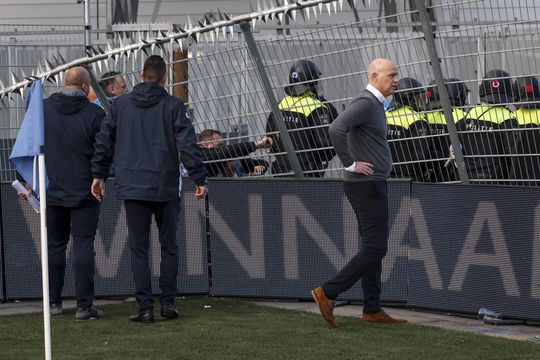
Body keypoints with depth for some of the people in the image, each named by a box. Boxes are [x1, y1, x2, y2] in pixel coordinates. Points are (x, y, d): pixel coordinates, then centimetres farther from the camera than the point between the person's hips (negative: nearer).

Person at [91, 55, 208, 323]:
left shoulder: (120, 105, 6)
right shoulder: (173, 106, -3)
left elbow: (103, 142, 9)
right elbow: (188, 146, -8)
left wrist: (99, 174, 19)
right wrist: (199, 179, -3)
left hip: (132, 188, 1)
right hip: (166, 187, -1)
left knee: (138, 248, 5)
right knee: (169, 246, 12)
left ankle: (145, 306, 0)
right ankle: (168, 302, 9)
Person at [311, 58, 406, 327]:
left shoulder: (375, 104, 17)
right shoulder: (366, 102, -15)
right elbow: (336, 129, -29)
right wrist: (350, 164, -23)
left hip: (373, 185, 10)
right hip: (367, 185, -10)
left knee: (373, 249, 11)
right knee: (375, 249, -11)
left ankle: (372, 310, 15)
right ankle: (328, 293, -9)